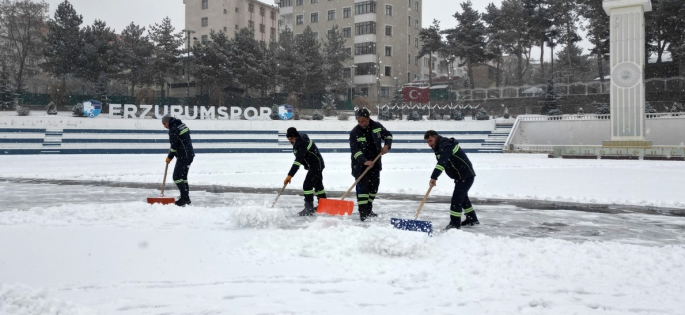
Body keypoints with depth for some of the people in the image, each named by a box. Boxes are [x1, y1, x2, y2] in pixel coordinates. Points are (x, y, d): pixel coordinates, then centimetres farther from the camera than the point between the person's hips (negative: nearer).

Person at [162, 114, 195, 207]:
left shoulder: (173, 130, -15)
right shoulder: (182, 125, 14)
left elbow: (174, 146, -14)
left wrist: (170, 157, 0)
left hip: (183, 156, -10)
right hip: (190, 154, 10)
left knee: (177, 176, -7)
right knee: (183, 176, 15)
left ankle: (184, 197, -11)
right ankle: (186, 198, 17)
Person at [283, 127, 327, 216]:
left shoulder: (301, 144, -31)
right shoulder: (299, 140, 0)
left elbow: (298, 161, -39)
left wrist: (290, 175, -44)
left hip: (316, 165, -11)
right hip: (315, 165, 11)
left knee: (307, 185, -16)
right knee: (317, 185, 22)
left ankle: (309, 208, -14)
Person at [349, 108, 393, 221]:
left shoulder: (377, 126, -5)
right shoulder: (354, 132, -17)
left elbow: (388, 135, 12)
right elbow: (355, 150, -23)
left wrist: (387, 145, -9)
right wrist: (364, 161, -36)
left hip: (374, 162, 5)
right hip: (360, 164, -5)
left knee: (374, 186, 10)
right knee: (362, 186, -12)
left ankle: (368, 209, 24)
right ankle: (363, 212, -11)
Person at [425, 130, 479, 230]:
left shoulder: (446, 145, -23)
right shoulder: (440, 147, 10)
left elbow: (442, 162, -38)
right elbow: (441, 162, 22)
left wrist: (434, 177, -46)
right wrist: (434, 178, 16)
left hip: (466, 175, -11)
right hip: (461, 176, 11)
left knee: (456, 198, -12)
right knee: (463, 197, 23)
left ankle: (455, 223, -6)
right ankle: (472, 219, 37)